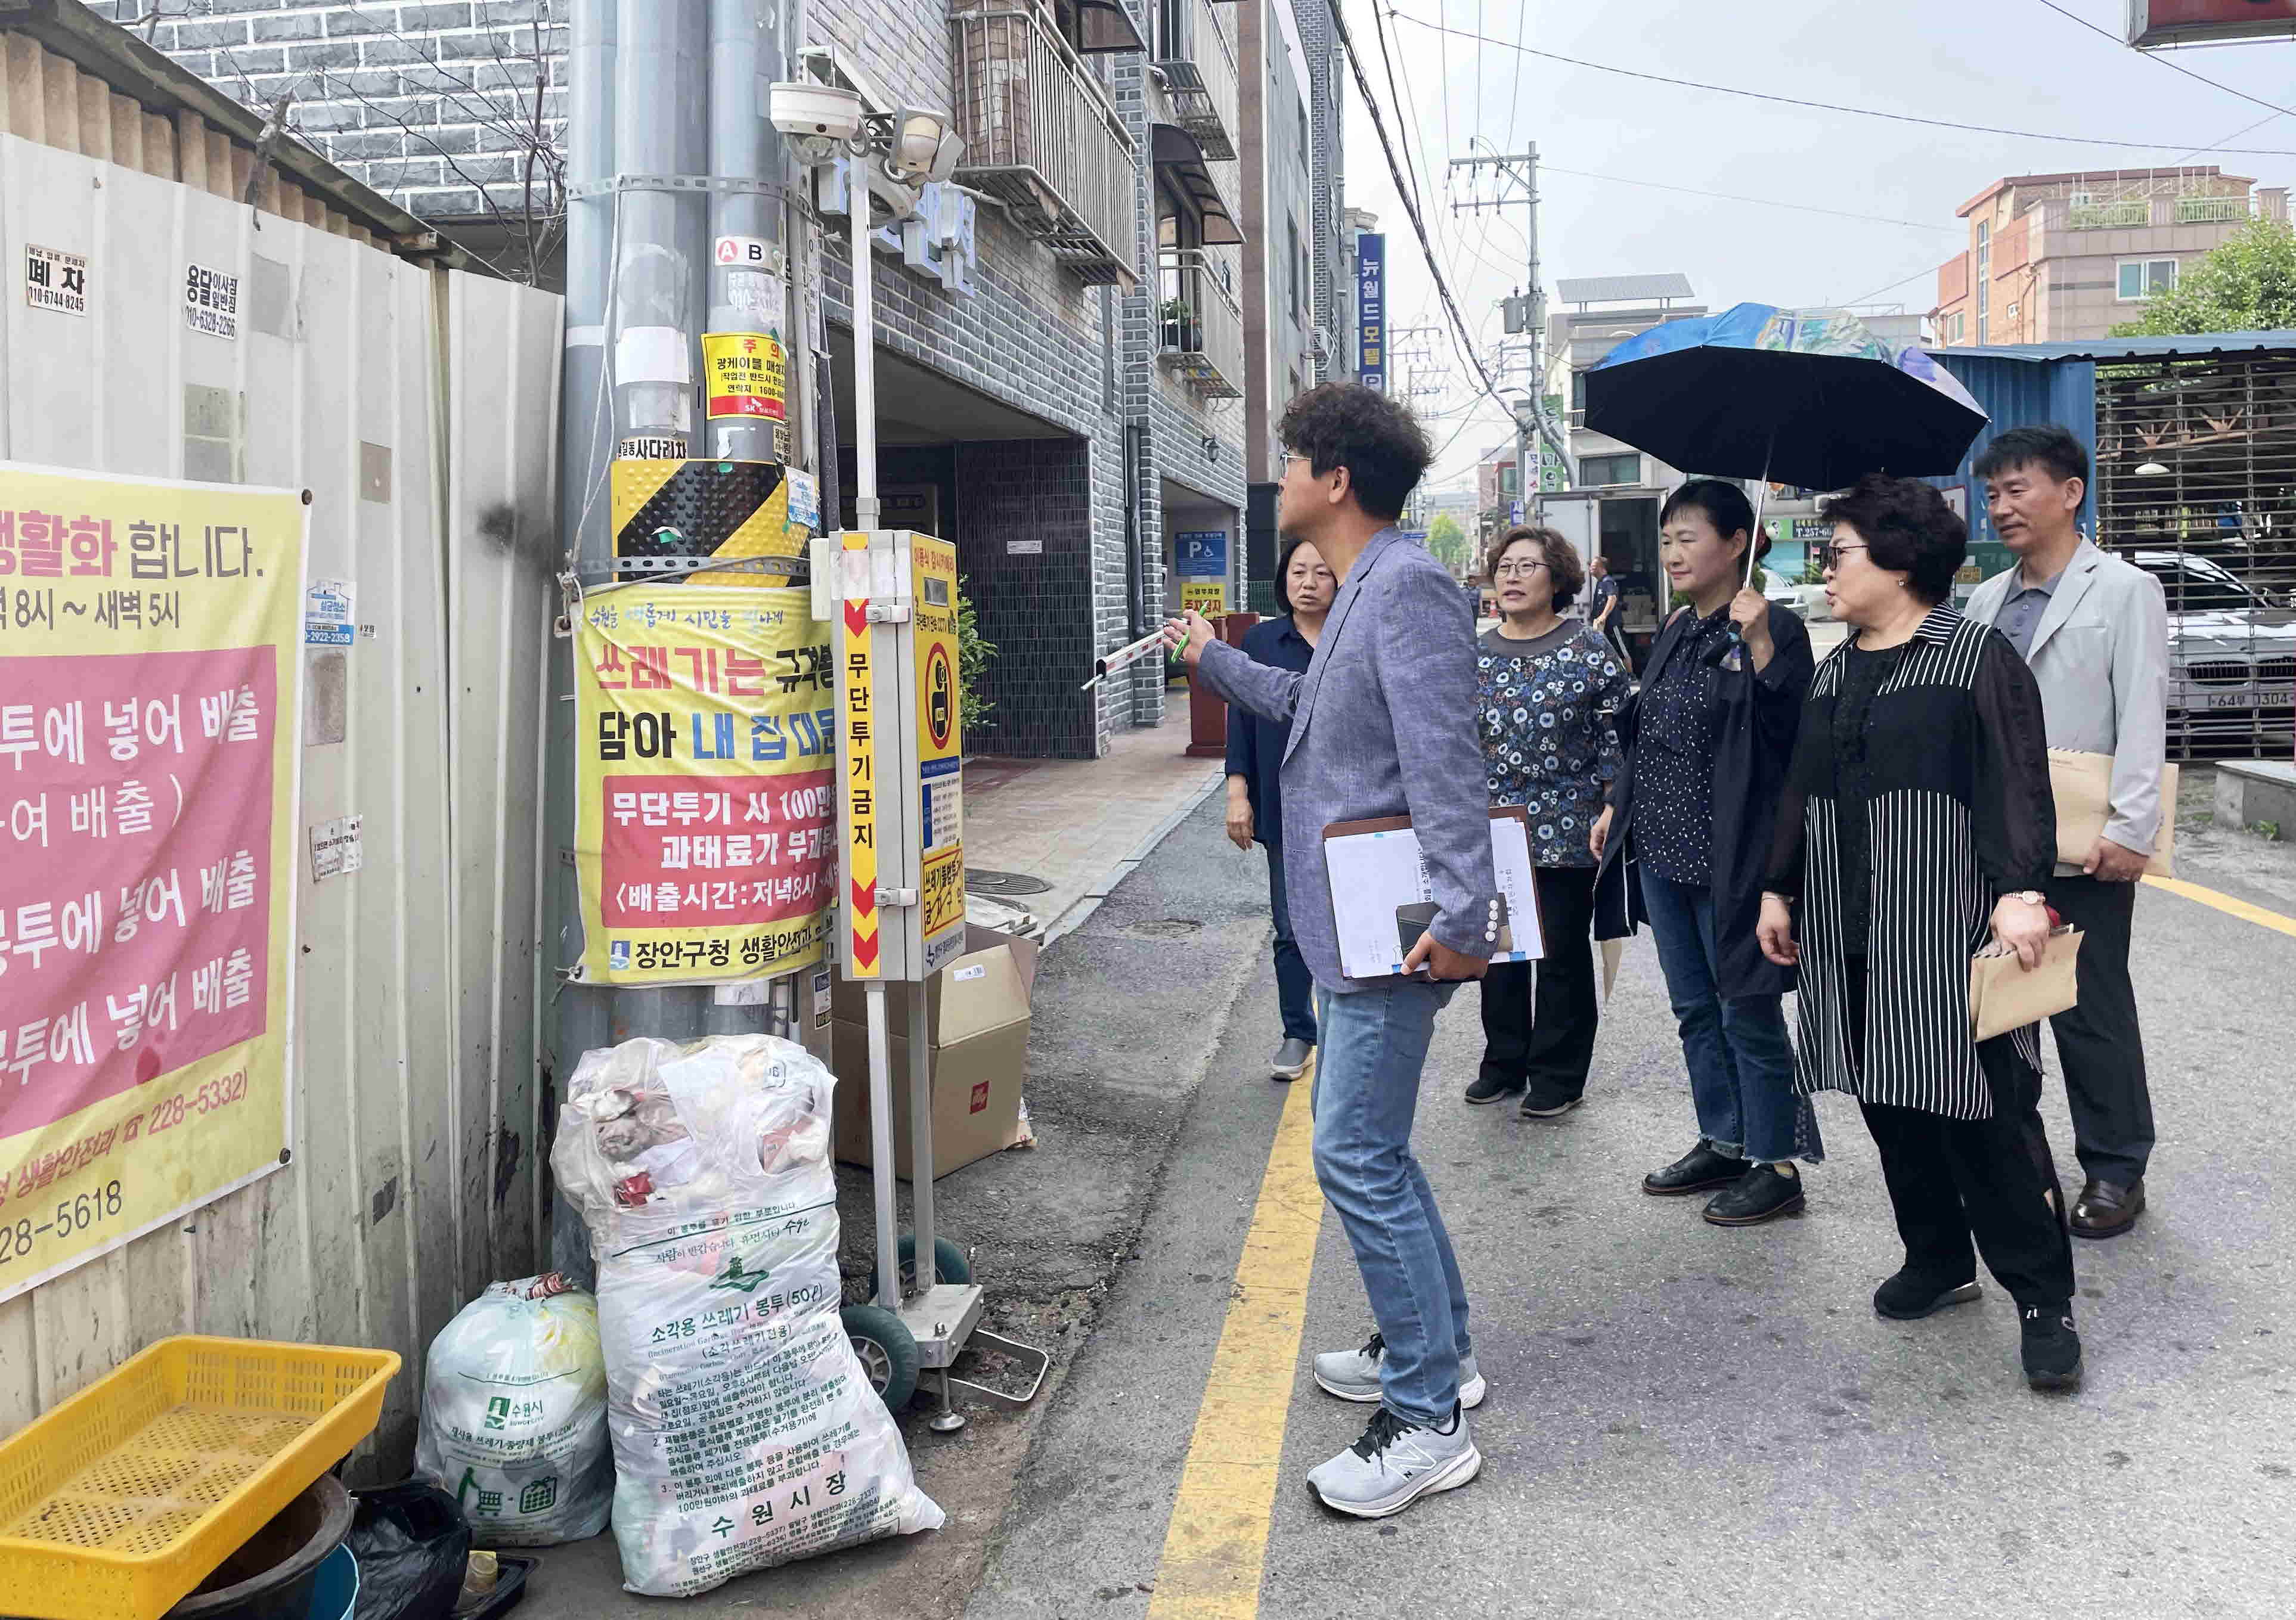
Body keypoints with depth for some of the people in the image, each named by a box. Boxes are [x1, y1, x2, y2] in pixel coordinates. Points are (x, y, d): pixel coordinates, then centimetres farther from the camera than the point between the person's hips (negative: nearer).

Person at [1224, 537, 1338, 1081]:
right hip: (1287, 809, 1)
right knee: (1292, 929, 6)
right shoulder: (1261, 642, 4)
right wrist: (1238, 793, -2)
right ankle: (1297, 1034, 20)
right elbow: (1241, 720, 5)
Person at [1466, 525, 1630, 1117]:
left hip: (1566, 834, -4)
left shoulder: (1590, 650, -4)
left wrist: (1611, 814, -9)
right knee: (1497, 951, 10)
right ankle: (1505, 1063, 25)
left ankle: (1558, 1077, 16)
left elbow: (1616, 738, -4)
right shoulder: (1476, 656, 8)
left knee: (1562, 954, 4)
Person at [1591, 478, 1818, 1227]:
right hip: (1662, 850, 8)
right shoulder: (1674, 632, 12)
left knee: (1747, 1010, 2)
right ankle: (1723, 1143, 28)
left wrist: (1760, 646, -30)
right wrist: (1618, 806, 19)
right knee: (1695, 1008, 15)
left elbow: (1792, 732, -21)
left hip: (1729, 856, -8)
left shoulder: (1775, 628, -11)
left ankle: (1774, 1164, 14)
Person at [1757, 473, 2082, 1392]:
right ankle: (1939, 1262, 28)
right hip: (1849, 940, 7)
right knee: (1890, 1108, 12)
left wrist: (2022, 889, -22)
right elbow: (1802, 792, 20)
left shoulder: (1978, 658, -5)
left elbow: (2018, 784, -12)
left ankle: (2043, 1297, 8)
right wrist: (1781, 891, 20)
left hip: (1949, 937, -7)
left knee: (1989, 1119, -5)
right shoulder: (1834, 673, 15)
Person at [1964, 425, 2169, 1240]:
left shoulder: (2124, 591, -3)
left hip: (2081, 845, -6)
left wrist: (2130, 831, -18)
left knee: (2091, 1010, 2)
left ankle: (2115, 1170, 16)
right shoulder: (1987, 601, 14)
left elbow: (2142, 720, -11)